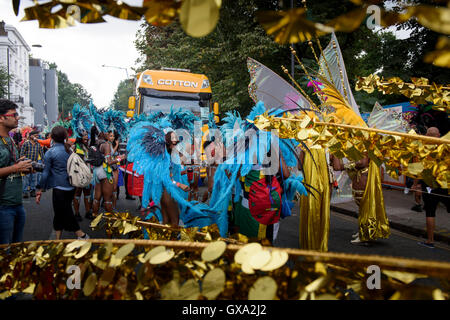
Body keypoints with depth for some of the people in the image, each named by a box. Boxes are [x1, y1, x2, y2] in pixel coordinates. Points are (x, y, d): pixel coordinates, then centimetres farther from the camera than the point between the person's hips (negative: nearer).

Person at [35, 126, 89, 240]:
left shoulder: (50, 152, -11)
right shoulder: (69, 150, 4)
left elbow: (46, 173, -10)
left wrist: (39, 190, -3)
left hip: (59, 188, -7)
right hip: (71, 187, 7)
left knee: (66, 214, 4)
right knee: (59, 214, 16)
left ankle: (82, 235, 4)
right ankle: (58, 240, 24)